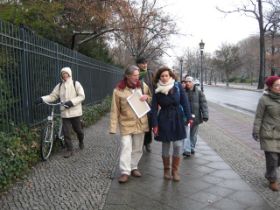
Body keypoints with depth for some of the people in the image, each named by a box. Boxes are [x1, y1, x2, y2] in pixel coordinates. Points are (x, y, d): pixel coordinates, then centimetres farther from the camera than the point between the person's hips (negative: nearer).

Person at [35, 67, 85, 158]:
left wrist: (72, 102, -21)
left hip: (75, 112, -2)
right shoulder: (59, 86, 5)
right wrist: (42, 99, -12)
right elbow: (52, 96, 3)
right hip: (65, 113, 2)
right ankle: (69, 150, 13)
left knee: (78, 130, 11)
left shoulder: (76, 84, -4)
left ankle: (81, 142, 41)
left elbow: (82, 96, -9)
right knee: (66, 132, 0)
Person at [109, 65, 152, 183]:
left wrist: (147, 97, -11)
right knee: (126, 147, -9)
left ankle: (133, 167, 29)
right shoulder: (118, 90, -10)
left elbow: (153, 99, 13)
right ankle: (125, 172, 0)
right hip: (126, 124, -4)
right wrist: (113, 127, -10)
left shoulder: (143, 86, 1)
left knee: (137, 148, 12)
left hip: (140, 123, 4)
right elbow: (115, 110, -7)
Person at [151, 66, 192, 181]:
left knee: (177, 145, 0)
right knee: (165, 146, 8)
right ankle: (166, 170, 25)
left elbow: (184, 102, -1)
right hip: (164, 120, 0)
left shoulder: (178, 86, -4)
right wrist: (155, 124, -8)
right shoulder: (157, 91, -4)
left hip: (177, 118, 0)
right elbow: (154, 108, -4)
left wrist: (188, 117, -5)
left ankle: (175, 170, 17)